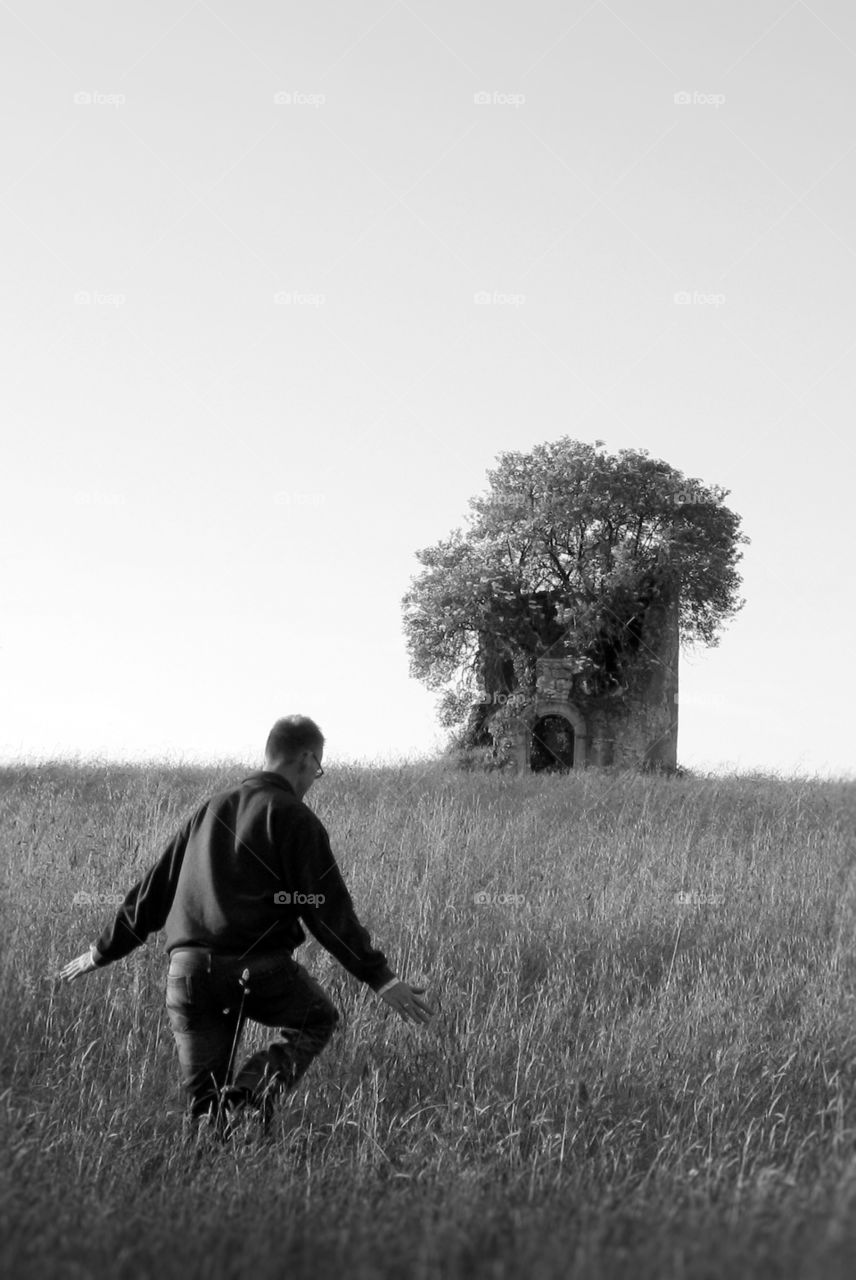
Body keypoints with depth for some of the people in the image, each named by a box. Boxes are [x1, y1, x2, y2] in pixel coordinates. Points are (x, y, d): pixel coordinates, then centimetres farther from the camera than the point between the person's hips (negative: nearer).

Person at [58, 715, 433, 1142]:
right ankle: (253, 1088, -3)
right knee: (318, 1018, 21)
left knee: (204, 1097, 14)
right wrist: (381, 978, -3)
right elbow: (329, 910, -5)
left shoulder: (211, 809, 19)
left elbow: (154, 888, 23)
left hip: (188, 971, 5)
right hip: (259, 967, -5)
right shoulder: (294, 819, 0)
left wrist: (102, 952, 30)